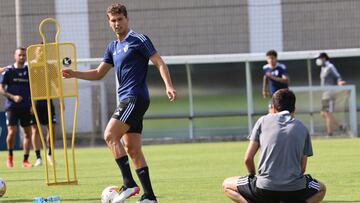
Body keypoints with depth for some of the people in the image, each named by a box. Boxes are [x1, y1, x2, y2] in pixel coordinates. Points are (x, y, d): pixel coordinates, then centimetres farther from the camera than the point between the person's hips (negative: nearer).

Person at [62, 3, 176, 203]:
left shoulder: (139, 40, -5)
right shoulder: (112, 47, 19)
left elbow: (160, 63, -8)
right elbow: (98, 73, 24)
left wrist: (168, 85, -22)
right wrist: (74, 74, 10)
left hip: (135, 97, -9)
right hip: (126, 99, 9)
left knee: (110, 136, -18)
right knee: (132, 149, 6)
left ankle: (129, 184, -18)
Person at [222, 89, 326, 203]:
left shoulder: (263, 121, 7)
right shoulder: (302, 128, 10)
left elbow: (248, 159, 6)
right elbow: (302, 168, 11)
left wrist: (253, 176, 25)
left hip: (265, 186, -1)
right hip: (295, 191, 1)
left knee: (227, 185, 24)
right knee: (321, 189, 33)